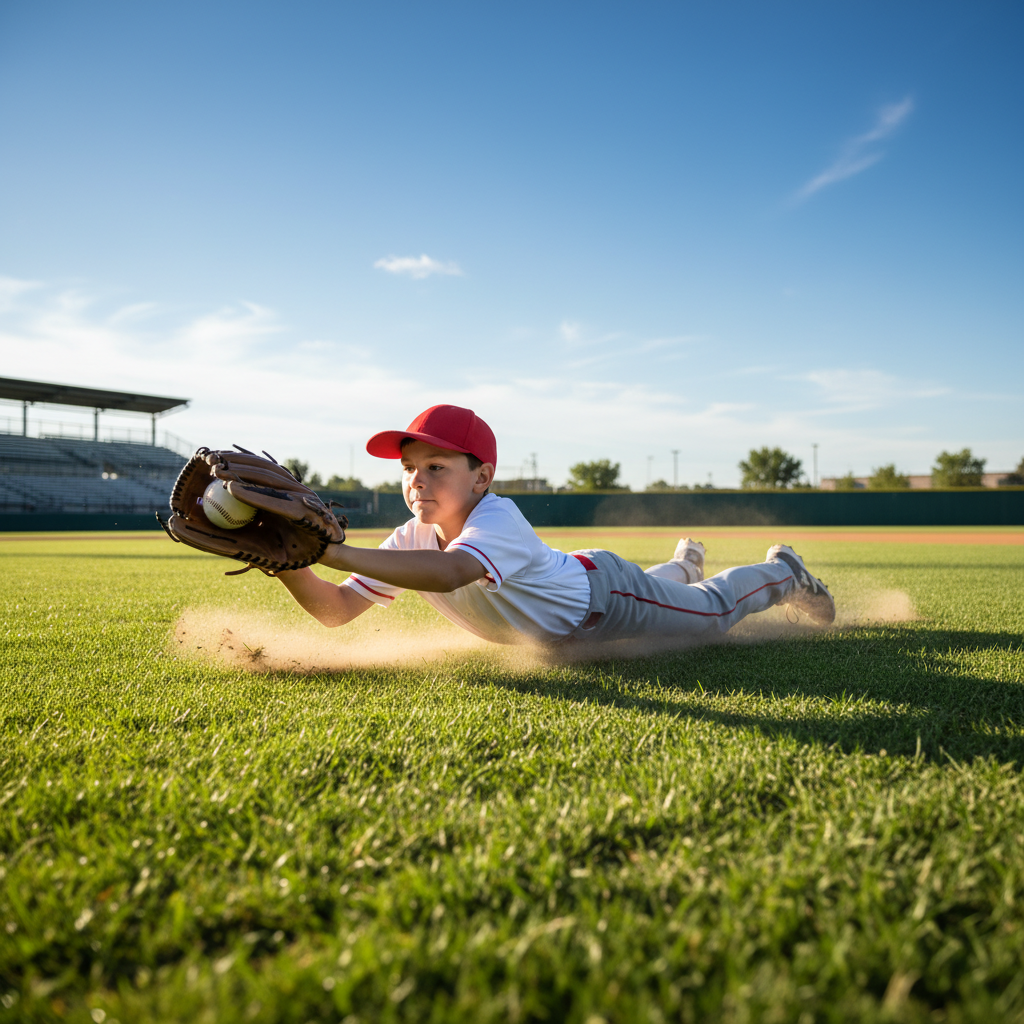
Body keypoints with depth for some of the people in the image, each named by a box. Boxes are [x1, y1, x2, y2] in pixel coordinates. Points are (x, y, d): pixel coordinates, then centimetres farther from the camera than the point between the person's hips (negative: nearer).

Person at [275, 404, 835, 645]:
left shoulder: (498, 521, -44)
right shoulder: (412, 539, -24)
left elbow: (447, 573, -67)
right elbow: (334, 609, -26)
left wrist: (331, 551, -72)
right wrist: (289, 565, -46)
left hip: (604, 594, -6)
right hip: (565, 590, 6)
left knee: (713, 609, 19)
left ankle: (783, 572, 48)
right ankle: (681, 565, 70)